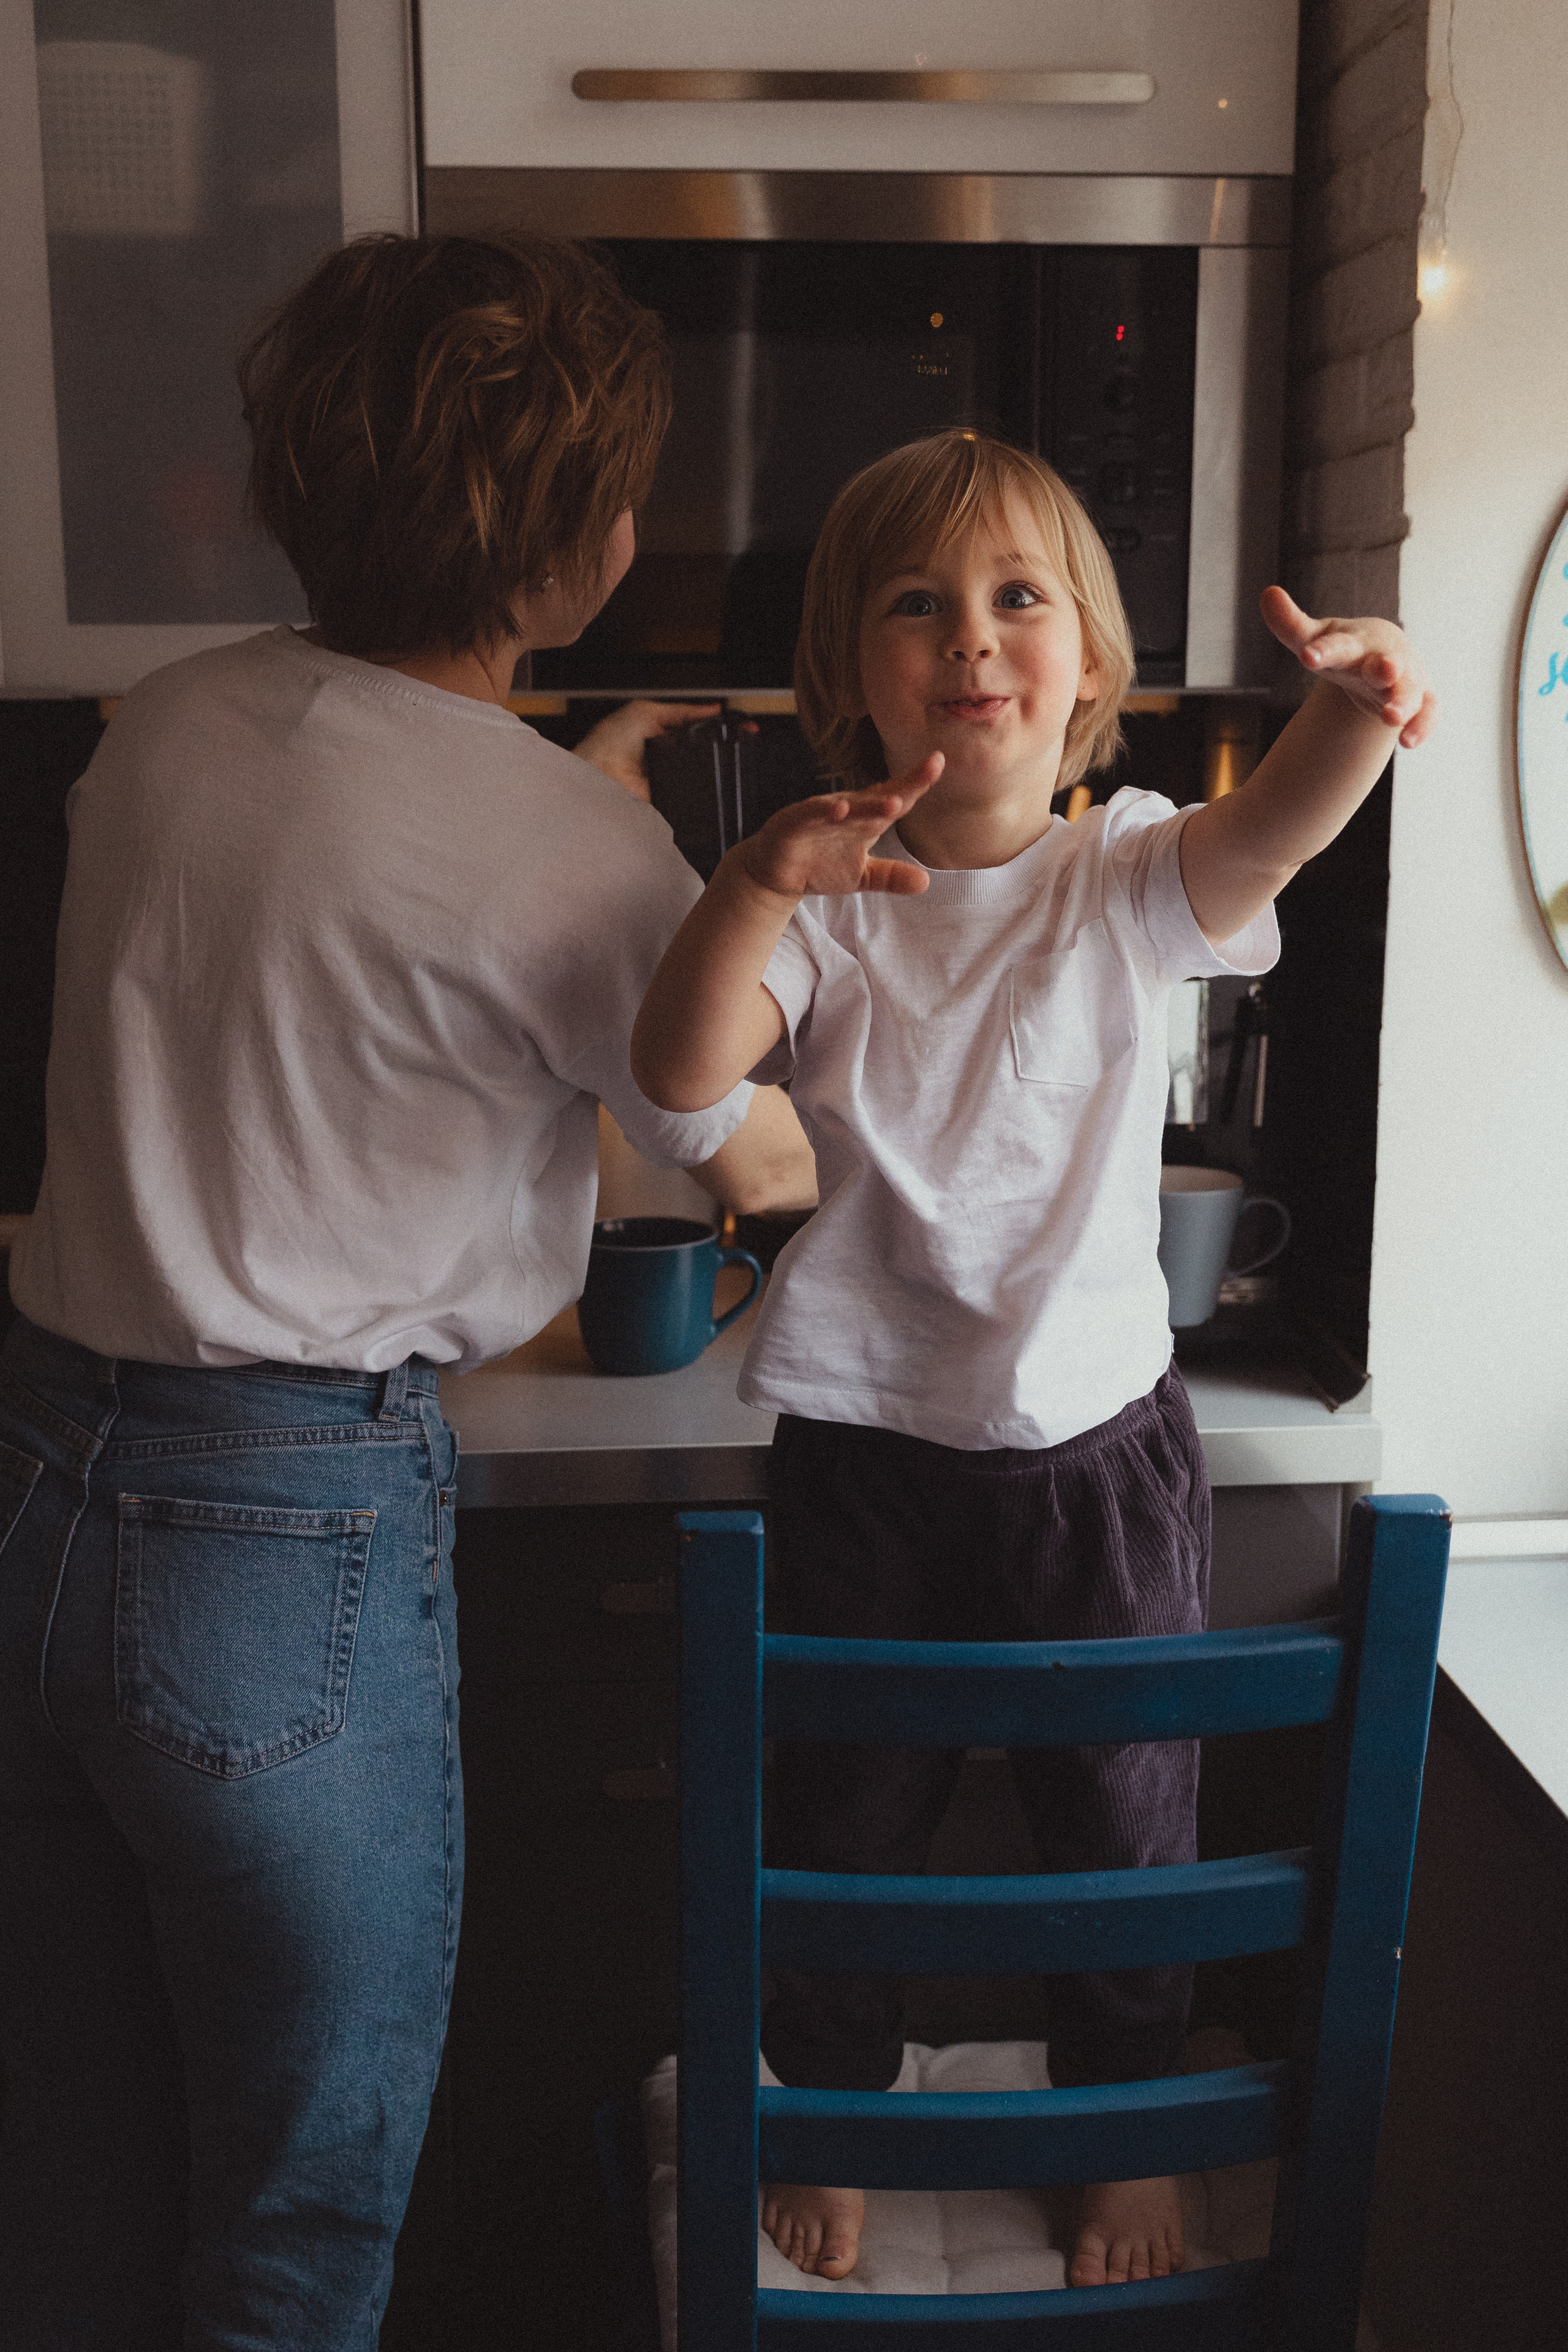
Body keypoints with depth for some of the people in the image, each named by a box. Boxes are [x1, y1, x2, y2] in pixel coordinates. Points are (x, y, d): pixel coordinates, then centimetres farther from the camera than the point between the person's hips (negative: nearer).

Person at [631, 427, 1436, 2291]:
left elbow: (1279, 823, -26)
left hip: (1099, 1451, 0)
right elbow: (679, 1074, -20)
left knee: (1122, 1826, 17)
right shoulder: (823, 910, -5)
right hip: (864, 1453, 0)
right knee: (838, 1822, 18)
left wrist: (1356, 704, -48)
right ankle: (833, 2114, 45)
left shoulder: (1131, 880, -6)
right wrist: (752, 882, -36)